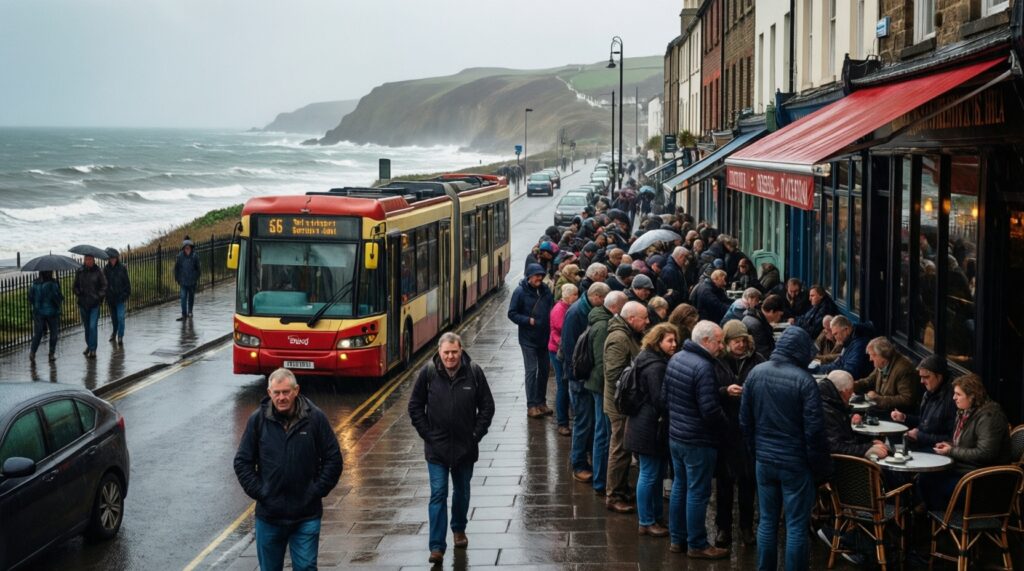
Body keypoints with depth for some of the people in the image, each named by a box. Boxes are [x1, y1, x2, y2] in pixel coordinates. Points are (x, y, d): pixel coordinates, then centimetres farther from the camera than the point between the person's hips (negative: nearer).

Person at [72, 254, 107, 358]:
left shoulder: (97, 272, -4)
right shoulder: (79, 272, 2)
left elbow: (104, 285, 4)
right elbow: (75, 286, 11)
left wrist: (100, 296, -6)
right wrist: (78, 294, -6)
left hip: (95, 304, -3)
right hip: (83, 303, 3)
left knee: (93, 326, -11)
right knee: (86, 326, 14)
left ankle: (93, 350, -9)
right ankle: (89, 345, 31)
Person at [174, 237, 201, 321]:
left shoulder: (195, 256, -7)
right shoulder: (180, 256, -7)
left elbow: (198, 268, 1)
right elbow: (176, 268, 2)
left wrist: (197, 278, 2)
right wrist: (176, 279, 3)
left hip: (192, 280, 1)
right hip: (183, 281, -1)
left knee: (191, 296, 15)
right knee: (183, 297, -7)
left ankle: (190, 311, 34)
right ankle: (184, 314, -6)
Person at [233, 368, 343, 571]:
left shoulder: (315, 418, -4)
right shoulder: (257, 420, -1)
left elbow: (333, 459, 1)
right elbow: (242, 462, 6)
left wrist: (317, 491, -5)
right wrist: (258, 492, -3)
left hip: (306, 516, -2)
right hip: (269, 516, 2)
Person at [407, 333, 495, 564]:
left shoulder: (474, 372, -7)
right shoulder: (428, 372, -8)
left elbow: (487, 406, 1)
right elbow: (415, 406, 0)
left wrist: (477, 434, -4)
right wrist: (426, 434, -5)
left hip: (465, 447, 2)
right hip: (436, 447, -1)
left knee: (462, 492, 18)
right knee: (438, 494, -5)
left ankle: (459, 529, 42)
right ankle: (437, 547, -5)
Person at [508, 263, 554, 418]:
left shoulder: (546, 291, 5)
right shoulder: (520, 292, -9)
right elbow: (512, 314, -7)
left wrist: (550, 324, -1)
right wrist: (528, 320, -19)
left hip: (545, 338, 5)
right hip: (528, 339, -5)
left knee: (544, 370, 11)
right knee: (531, 371, -5)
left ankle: (541, 402, 24)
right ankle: (531, 405, 0)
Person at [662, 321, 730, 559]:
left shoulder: (676, 358, 4)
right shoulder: (703, 367, -24)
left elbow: (664, 395, 13)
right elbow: (710, 411, -24)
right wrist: (726, 426, -7)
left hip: (675, 436, 9)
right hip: (698, 441, -9)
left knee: (679, 486, 18)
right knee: (698, 493, 2)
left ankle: (677, 538, 27)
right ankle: (697, 545, 11)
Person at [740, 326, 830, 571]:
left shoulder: (756, 373, 1)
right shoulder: (803, 380, -16)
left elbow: (745, 421, 8)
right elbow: (814, 431, -15)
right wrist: (821, 468, -6)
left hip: (764, 460, 5)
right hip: (796, 463, -5)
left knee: (767, 521, 14)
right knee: (796, 527, 2)